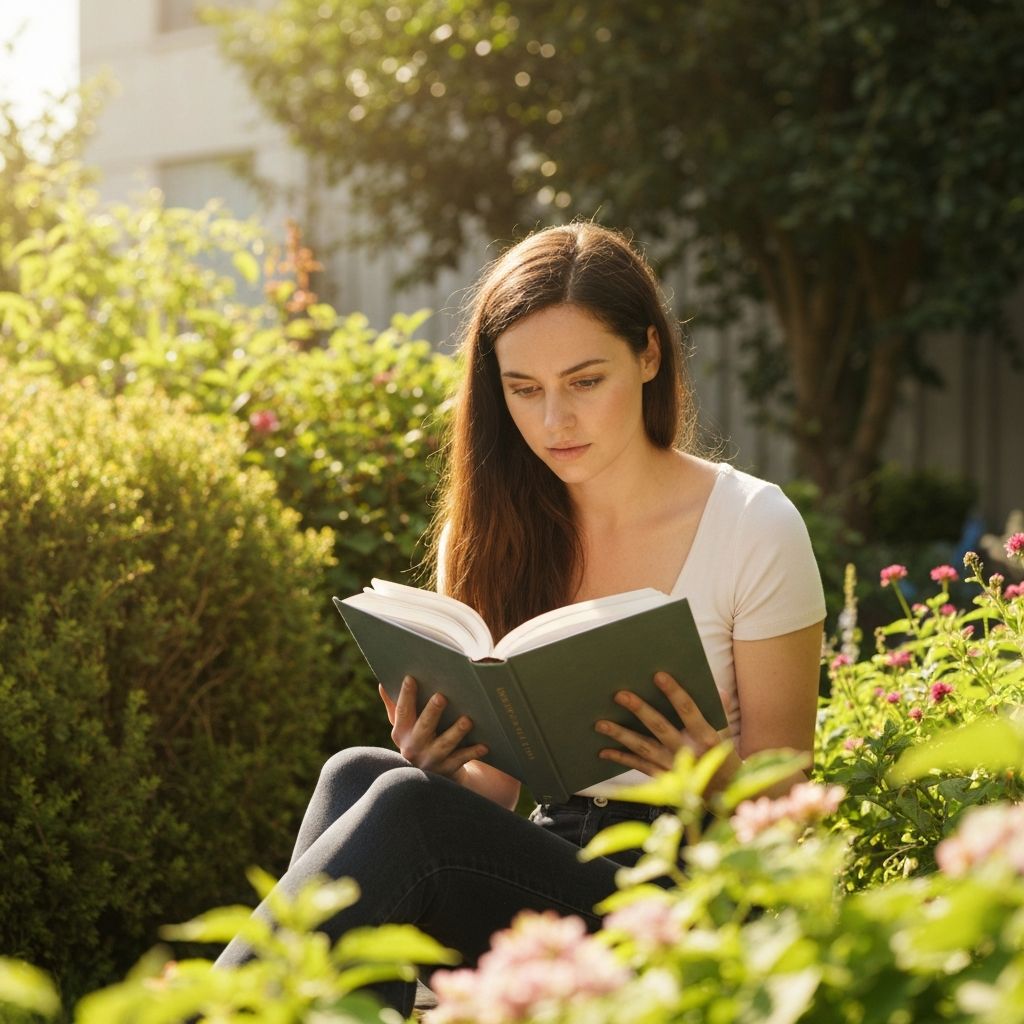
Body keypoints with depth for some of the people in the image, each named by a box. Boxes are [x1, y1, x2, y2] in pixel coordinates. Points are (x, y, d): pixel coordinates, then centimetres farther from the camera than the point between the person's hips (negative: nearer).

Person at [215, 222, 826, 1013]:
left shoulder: (754, 527, -3)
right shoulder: (493, 532, 9)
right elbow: (494, 786, 10)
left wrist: (713, 776, -23)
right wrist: (440, 771, -15)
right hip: (536, 867, 4)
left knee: (399, 805, -30)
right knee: (359, 774, -28)